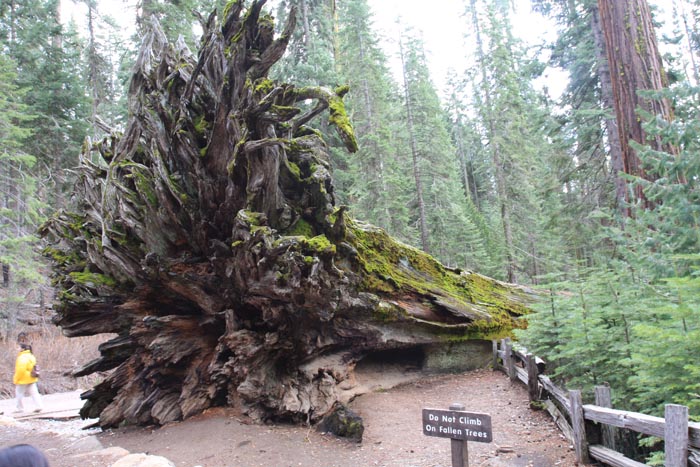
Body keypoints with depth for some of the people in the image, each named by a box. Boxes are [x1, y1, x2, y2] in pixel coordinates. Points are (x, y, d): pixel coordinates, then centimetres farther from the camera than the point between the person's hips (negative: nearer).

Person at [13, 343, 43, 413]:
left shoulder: (22, 358, -20)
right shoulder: (31, 356, 10)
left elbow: (20, 370, -23)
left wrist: (16, 379, -14)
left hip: (23, 380, -8)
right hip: (31, 379, 8)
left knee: (19, 394, 8)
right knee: (33, 392, 8)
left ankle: (20, 408, 16)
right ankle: (39, 406, 3)